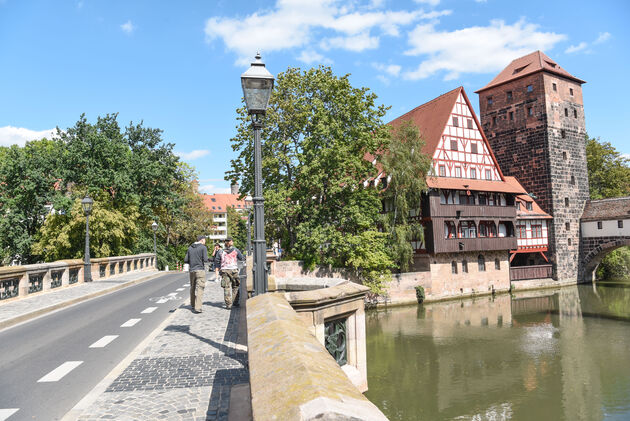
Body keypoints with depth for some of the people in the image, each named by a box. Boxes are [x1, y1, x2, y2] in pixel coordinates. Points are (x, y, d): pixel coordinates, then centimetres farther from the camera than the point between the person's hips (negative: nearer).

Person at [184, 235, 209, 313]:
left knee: (193, 288, 18)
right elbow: (205, 260, -14)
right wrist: (207, 260, 8)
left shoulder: (190, 248, 10)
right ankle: (197, 308, -11)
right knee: (199, 289, -5)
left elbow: (186, 260, 8)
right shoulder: (203, 247, -6)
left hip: (192, 270, 6)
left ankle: (193, 305, 29)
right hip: (200, 270, -6)